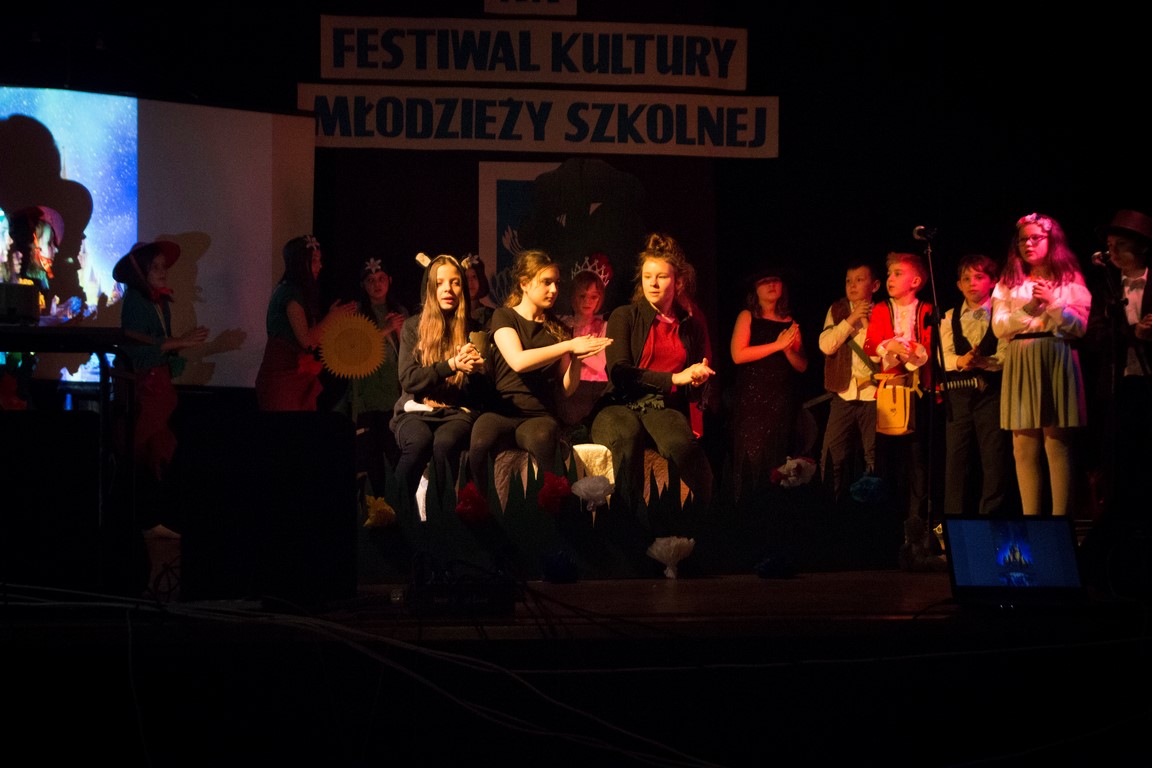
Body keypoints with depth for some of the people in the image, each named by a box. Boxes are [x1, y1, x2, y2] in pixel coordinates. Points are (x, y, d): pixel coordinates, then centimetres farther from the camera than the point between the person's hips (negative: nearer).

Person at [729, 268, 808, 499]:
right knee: (752, 456, -9)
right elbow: (738, 355, -10)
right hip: (752, 399, -3)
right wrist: (777, 345, -11)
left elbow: (802, 366, 11)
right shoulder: (747, 316, 4)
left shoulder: (790, 323, 13)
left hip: (782, 401, 3)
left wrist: (788, 349, -9)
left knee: (778, 459, 0)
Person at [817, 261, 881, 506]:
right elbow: (826, 345, -5)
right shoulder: (837, 310, 10)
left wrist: (867, 323, -11)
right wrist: (851, 319, -9)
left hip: (873, 395, -2)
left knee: (875, 459, 1)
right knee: (831, 459, 0)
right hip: (844, 394, 2)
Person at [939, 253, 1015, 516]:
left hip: (991, 393, -3)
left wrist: (983, 361, -25)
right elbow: (944, 355, 3)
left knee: (995, 464, -5)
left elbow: (1006, 355, -7)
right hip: (958, 395, 3)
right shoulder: (949, 318, 15)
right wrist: (961, 361, -18)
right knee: (955, 462, 4)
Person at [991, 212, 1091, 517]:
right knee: (1025, 448, -1)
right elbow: (999, 327, 4)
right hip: (1021, 365, 2)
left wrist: (1053, 304, -11)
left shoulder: (1070, 280, 10)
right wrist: (1029, 308, -9)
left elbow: (1080, 326, 2)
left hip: (1057, 365, -2)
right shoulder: (1009, 283, 15)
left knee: (1057, 446, -8)